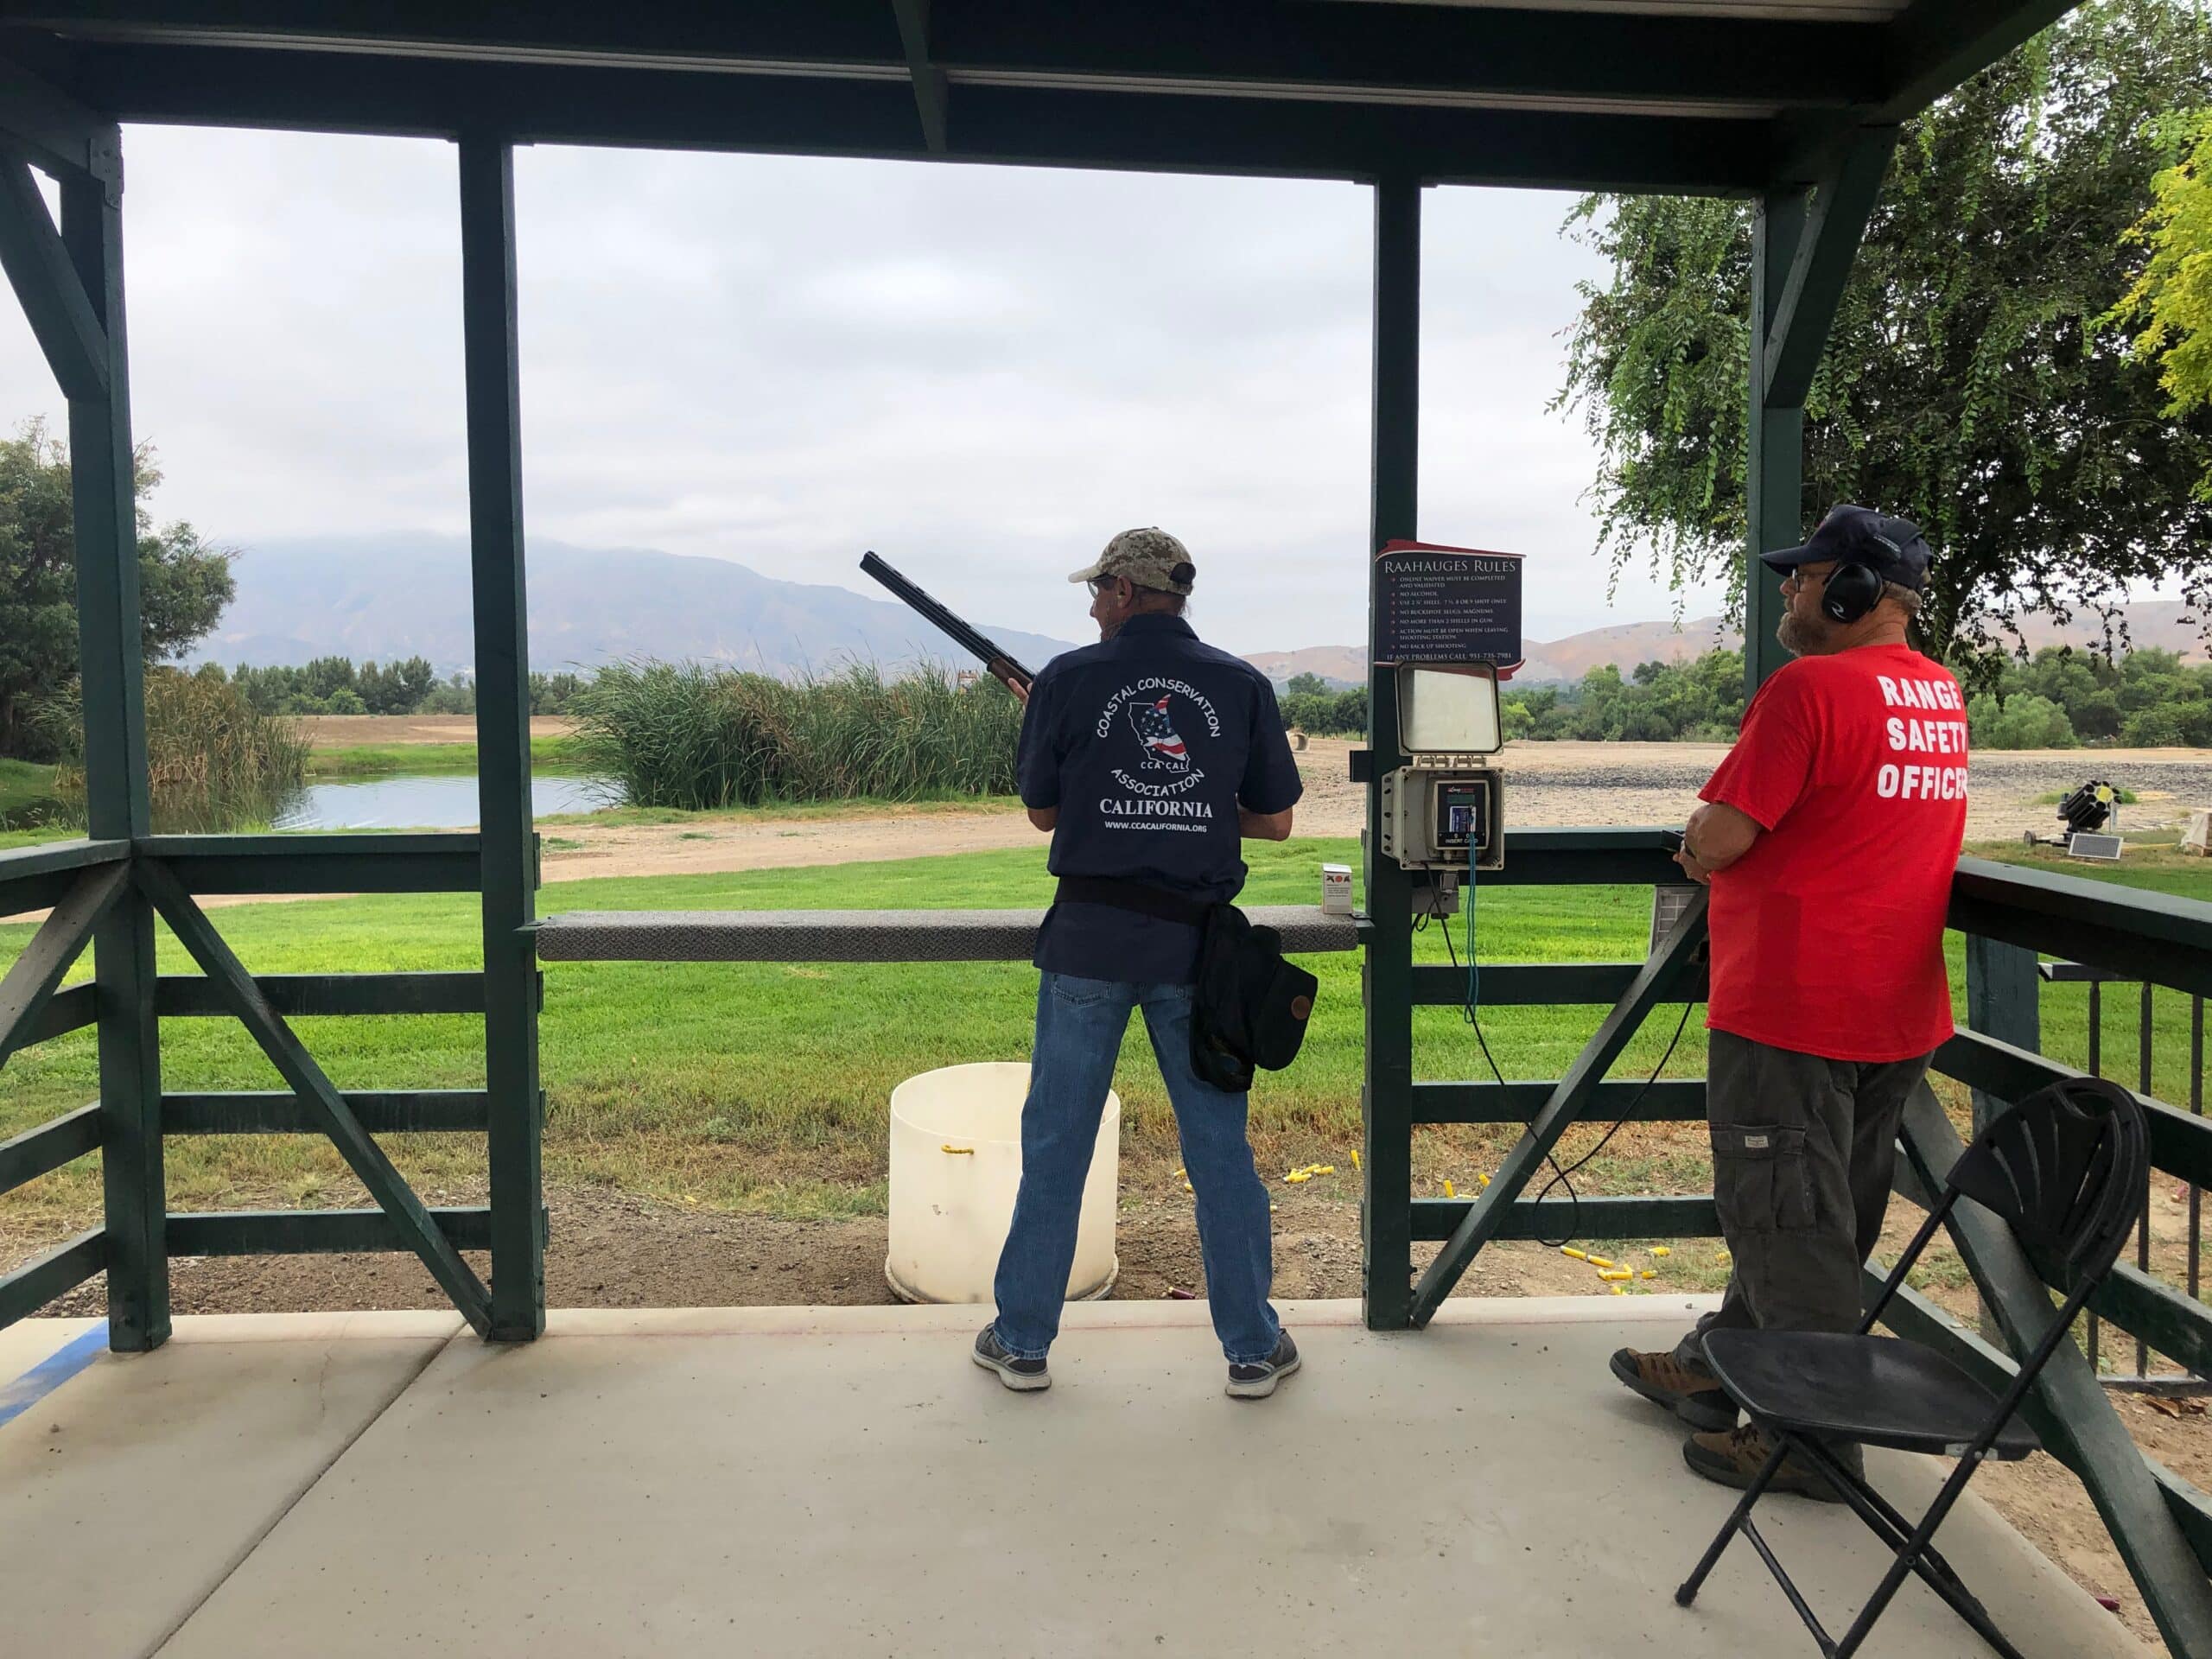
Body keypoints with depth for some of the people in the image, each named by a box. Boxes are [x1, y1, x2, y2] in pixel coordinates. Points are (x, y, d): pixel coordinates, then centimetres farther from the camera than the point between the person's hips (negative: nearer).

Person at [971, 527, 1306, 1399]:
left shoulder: (1068, 680, -4)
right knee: (1219, 1145, 11)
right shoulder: (1241, 684, 1)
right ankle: (1254, 1348, 21)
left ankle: (1021, 1340, 22)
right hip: (1195, 942, 1)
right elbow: (1275, 820, 5)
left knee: (1055, 1140, 11)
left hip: (1089, 938, -1)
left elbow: (1042, 812, 4)